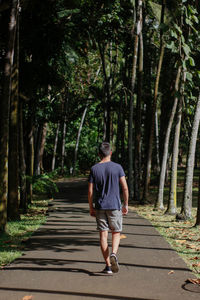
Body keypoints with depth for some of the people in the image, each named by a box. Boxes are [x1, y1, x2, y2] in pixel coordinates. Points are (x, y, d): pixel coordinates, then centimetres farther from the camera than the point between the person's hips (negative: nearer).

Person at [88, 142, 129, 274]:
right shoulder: (117, 167, -3)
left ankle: (108, 265, 7)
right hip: (115, 206, -1)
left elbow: (90, 191, -1)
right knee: (116, 233, 11)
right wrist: (126, 205, 4)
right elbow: (125, 187, -6)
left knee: (103, 234, 5)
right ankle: (114, 254, -16)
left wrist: (91, 208, 8)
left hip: (100, 207, 1)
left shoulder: (94, 169, 0)